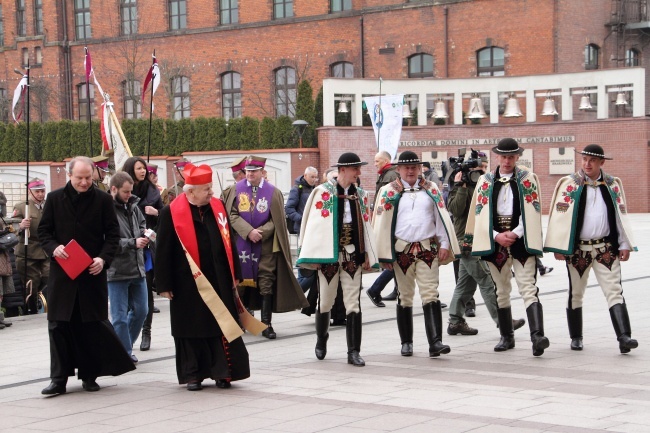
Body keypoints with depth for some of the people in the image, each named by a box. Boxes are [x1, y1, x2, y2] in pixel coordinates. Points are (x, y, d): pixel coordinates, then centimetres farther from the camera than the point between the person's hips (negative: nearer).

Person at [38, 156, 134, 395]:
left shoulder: (103, 200, 1)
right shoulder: (55, 199, 4)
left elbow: (113, 234, 2)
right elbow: (43, 230, 8)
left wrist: (103, 258, -14)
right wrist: (53, 248, -12)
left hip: (92, 272, -1)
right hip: (61, 272, 1)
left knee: (92, 325, 4)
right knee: (59, 326, 0)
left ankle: (89, 375, 16)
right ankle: (58, 378, 5)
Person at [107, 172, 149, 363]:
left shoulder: (132, 206, 7)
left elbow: (142, 224, 24)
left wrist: (144, 233, 1)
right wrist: (133, 242, -21)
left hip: (137, 268, 7)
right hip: (116, 271, -7)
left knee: (141, 310, 14)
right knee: (120, 316, 2)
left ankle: (124, 346, 30)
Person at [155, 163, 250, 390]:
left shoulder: (218, 207, 6)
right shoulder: (171, 212, -7)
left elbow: (229, 242, 11)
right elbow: (163, 251, -5)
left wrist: (234, 275, 11)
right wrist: (164, 284, -6)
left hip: (218, 280, 3)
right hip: (187, 283, -3)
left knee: (221, 326, 3)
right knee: (191, 329, 5)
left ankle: (222, 372, 13)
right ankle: (193, 375, 15)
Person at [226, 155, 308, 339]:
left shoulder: (273, 192, 0)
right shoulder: (237, 189, 3)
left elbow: (277, 220, -1)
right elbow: (232, 214, -2)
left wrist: (261, 232, -14)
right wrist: (249, 231, -14)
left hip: (266, 245, -1)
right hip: (241, 244, 1)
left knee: (266, 284, -3)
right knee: (240, 282, 5)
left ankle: (266, 324, 1)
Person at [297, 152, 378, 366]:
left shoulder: (361, 195, 10)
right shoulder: (323, 192, -3)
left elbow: (365, 225, 11)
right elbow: (314, 224, -5)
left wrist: (367, 255, 7)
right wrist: (314, 256, -9)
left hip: (353, 255, 3)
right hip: (329, 255, -3)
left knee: (353, 303, -2)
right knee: (325, 301, 8)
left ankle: (354, 351, -1)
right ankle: (321, 340, 32)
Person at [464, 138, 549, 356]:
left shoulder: (528, 179, 3)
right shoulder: (485, 181, 9)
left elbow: (532, 212, -3)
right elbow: (480, 213, 5)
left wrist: (515, 234, -12)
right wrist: (496, 236, -7)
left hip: (521, 241, -3)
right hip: (495, 242, 3)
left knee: (528, 288, -14)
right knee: (501, 291, 11)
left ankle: (537, 335, -24)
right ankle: (507, 336, 21)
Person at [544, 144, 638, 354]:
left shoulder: (613, 185, 7)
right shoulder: (570, 184, -1)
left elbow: (621, 215, 11)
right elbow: (559, 215, -4)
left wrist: (625, 245, 7)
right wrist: (559, 247, -9)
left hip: (606, 248, 1)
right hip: (578, 249, -1)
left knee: (614, 291, -8)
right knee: (576, 293, 9)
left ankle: (624, 337, -14)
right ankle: (576, 337, 22)